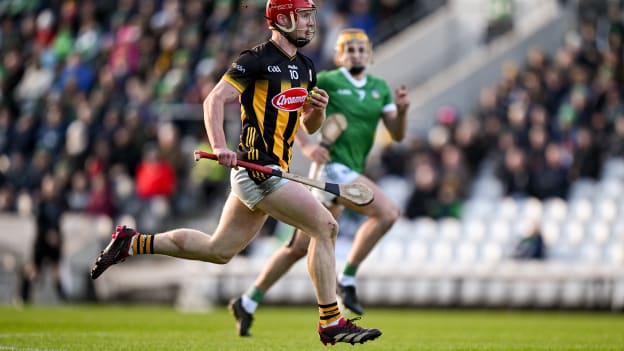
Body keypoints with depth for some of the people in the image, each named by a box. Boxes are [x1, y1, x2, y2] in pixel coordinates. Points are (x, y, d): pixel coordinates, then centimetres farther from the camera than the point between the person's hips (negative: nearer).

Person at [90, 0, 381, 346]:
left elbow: (309, 126, 22)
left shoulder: (305, 67, 15)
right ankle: (331, 323, -6)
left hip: (273, 171, 9)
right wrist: (219, 147, -27)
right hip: (258, 170, -9)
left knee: (217, 250, 14)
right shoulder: (257, 60, -10)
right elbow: (214, 100, -13)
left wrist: (318, 109, -1)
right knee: (325, 226, -12)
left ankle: (132, 242, 24)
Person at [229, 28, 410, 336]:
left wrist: (401, 110, -8)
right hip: (332, 166, -7)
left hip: (350, 174, 7)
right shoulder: (327, 81, -3)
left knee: (300, 247, 10)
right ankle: (347, 281, -14)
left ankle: (248, 302, 19)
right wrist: (305, 145, -13)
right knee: (387, 212, -23)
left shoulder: (379, 88, 15)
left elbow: (397, 134, 12)